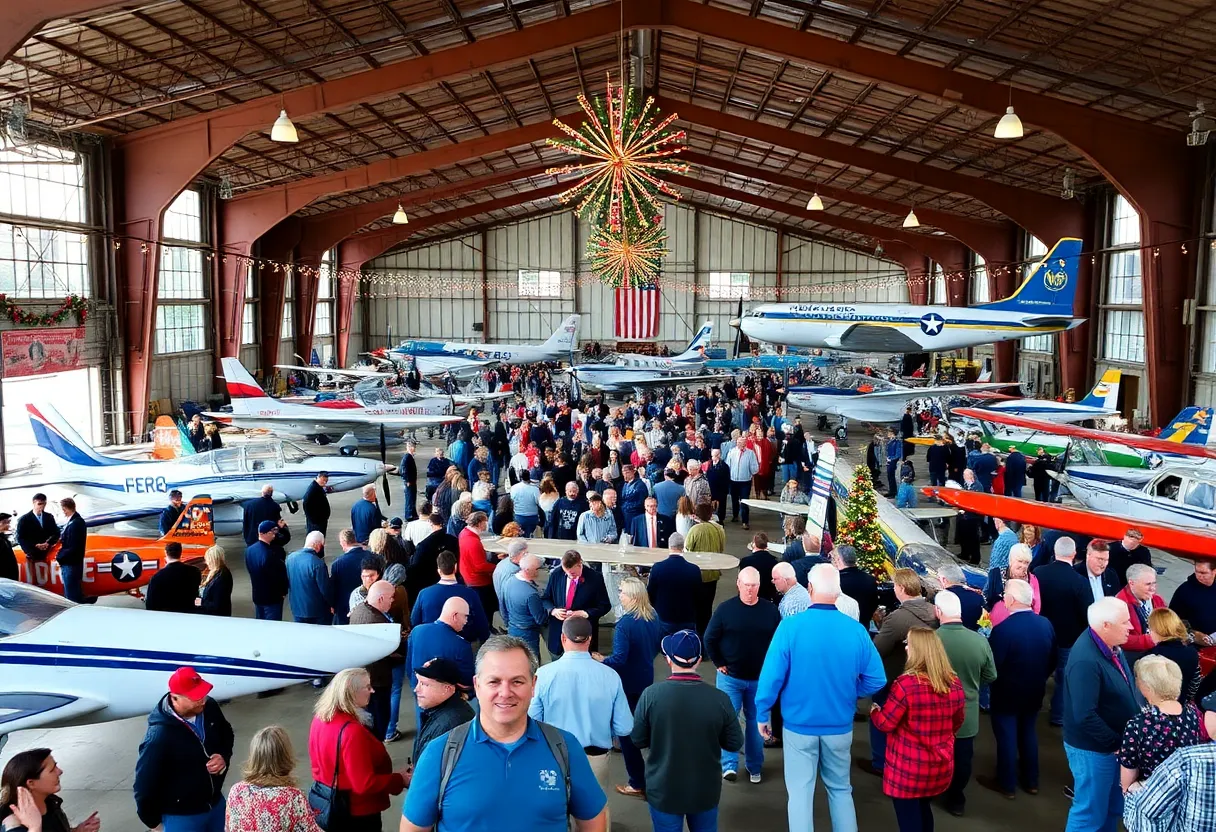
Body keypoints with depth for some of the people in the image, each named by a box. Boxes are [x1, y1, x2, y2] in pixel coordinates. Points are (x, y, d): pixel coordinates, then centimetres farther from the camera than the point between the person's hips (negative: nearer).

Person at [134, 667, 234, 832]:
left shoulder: (210, 707, -12)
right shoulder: (159, 736, -29)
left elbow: (226, 734, 8)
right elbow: (145, 784, -19)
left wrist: (224, 756, -11)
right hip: (181, 817, -6)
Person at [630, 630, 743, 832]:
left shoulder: (651, 695, -19)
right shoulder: (719, 698, -17)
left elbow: (637, 740, -7)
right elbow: (734, 744, -6)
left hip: (663, 791, -1)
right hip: (705, 791, 1)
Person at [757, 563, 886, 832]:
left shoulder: (790, 626, -17)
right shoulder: (856, 630, -9)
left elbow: (771, 676, -16)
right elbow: (876, 681, -5)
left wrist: (763, 714, -1)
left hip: (799, 725, -2)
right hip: (840, 726, 3)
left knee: (800, 792, 10)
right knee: (840, 789, 21)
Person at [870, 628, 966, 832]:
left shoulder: (905, 684, -23)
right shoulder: (954, 683, -4)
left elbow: (885, 723, -15)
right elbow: (958, 721, 12)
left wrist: (873, 710, 5)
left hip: (909, 767, -6)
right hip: (940, 764, 6)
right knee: (924, 808, 25)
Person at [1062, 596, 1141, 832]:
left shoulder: (1110, 645, -4)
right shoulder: (1086, 661, -32)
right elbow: (1085, 716, -31)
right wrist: (1117, 743, -20)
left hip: (1115, 744, 9)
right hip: (1093, 749, -9)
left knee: (1113, 808, 25)